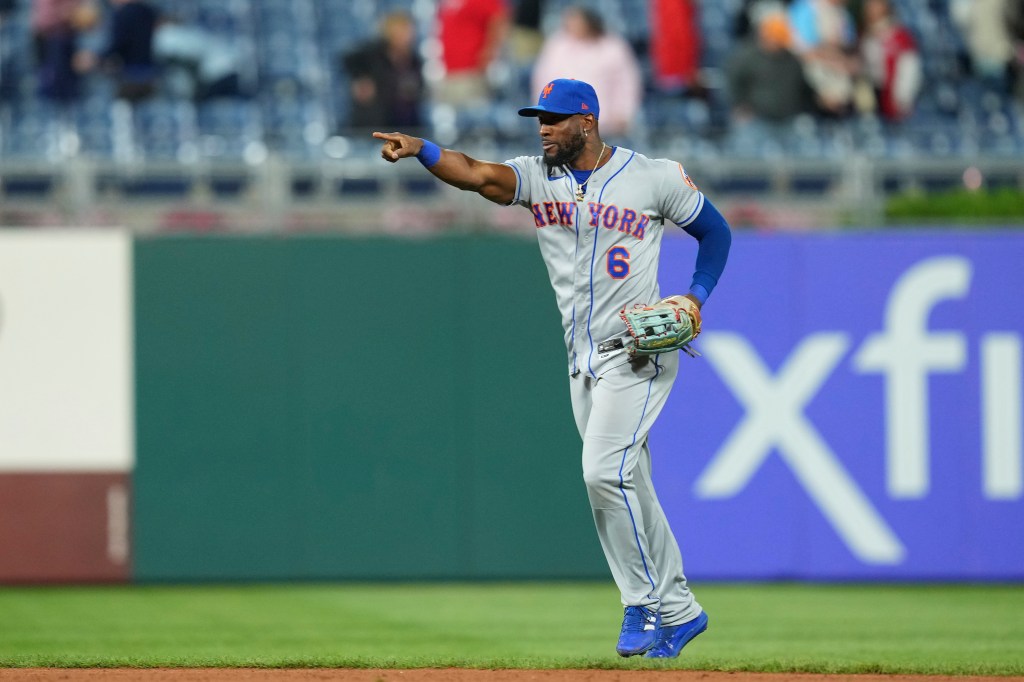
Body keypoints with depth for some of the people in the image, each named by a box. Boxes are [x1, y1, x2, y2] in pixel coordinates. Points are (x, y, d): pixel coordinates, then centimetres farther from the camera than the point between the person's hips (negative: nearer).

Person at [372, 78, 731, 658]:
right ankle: (677, 610, 18)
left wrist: (695, 297, -8)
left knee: (605, 473, -18)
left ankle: (644, 603, -7)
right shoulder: (538, 177, 3)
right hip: (583, 359, 6)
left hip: (639, 352, -6)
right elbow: (478, 175, -16)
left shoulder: (654, 176, -6)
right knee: (628, 487, 9)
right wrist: (420, 149, -34)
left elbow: (715, 230, 6)